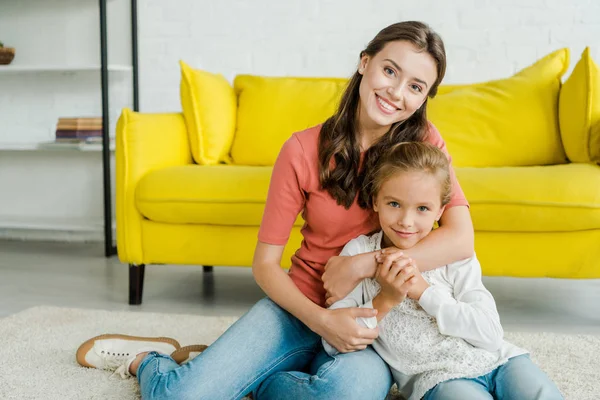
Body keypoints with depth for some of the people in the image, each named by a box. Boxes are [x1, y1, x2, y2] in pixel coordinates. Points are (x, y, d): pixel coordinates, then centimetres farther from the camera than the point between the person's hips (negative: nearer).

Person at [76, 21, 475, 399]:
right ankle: (148, 359, 17)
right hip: (301, 305, 0)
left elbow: (461, 240, -19)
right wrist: (320, 320, -22)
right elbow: (265, 262, -5)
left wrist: (360, 265, -22)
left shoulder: (423, 142, -6)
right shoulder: (304, 151, -8)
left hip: (373, 321, 0)